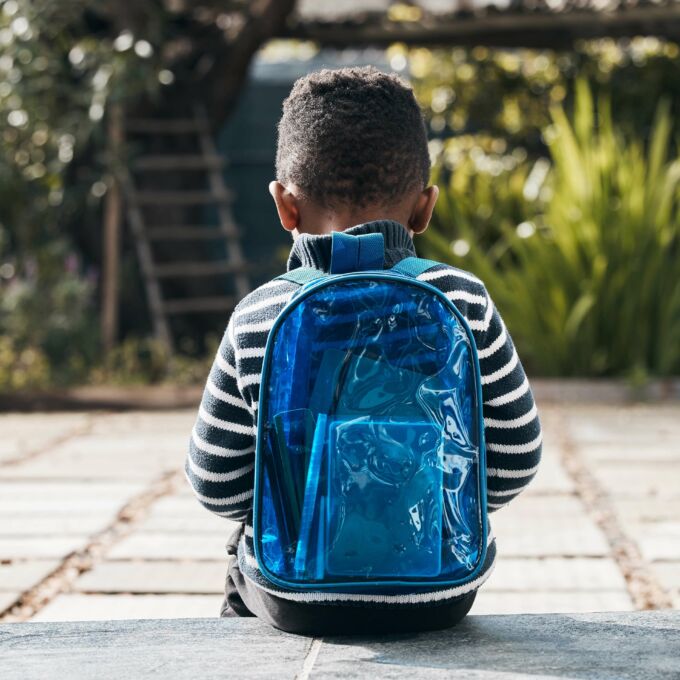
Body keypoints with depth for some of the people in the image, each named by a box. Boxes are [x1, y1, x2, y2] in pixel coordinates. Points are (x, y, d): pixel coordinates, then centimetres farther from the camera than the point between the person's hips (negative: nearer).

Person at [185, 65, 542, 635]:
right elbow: (515, 460, -4)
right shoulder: (464, 303, -12)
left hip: (293, 595, 0)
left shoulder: (257, 320, -12)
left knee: (242, 570, 34)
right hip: (441, 595, 1)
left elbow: (215, 484, -4)